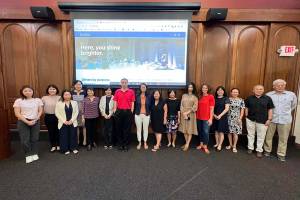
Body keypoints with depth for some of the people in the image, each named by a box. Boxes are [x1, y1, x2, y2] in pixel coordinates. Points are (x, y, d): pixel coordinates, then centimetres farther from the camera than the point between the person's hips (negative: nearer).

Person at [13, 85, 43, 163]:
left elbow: (40, 111, 4)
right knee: (25, 140, -1)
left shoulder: (38, 100, 4)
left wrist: (35, 120, -10)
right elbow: (17, 114, -6)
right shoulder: (18, 101, -1)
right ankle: (28, 155, 17)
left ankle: (34, 154, 21)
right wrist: (27, 121, -14)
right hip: (23, 122, -1)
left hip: (35, 121, 1)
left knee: (34, 139, 6)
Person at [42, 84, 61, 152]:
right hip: (48, 117, 2)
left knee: (58, 131, 8)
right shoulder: (44, 98, 0)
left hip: (57, 116, -1)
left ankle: (58, 145, 24)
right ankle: (53, 146, 25)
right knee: (51, 132, 11)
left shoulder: (60, 98, -5)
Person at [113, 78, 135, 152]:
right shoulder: (117, 91, 7)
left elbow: (132, 103, 3)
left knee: (127, 129, 3)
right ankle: (120, 144, 19)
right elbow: (115, 102, 7)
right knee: (119, 128, 6)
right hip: (119, 112, 1)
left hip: (128, 112, -1)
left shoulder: (131, 92, 3)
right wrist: (115, 111, 0)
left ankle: (126, 145, 14)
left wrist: (131, 112, -3)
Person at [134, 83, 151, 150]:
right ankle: (139, 143, 18)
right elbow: (135, 106, 3)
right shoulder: (137, 96, 2)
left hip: (146, 115, 0)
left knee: (145, 129, 6)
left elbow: (150, 106, 7)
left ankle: (145, 143, 19)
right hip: (138, 115, 0)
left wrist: (150, 114, 2)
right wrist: (134, 113, 0)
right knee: (138, 129, 5)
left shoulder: (148, 97, 5)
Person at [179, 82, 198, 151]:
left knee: (190, 130, -3)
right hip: (183, 114, 3)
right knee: (184, 130, 7)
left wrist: (187, 113, -14)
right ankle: (186, 143, 19)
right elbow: (181, 105, 4)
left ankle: (187, 145, 0)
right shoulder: (184, 96, 9)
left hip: (191, 115, -3)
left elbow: (195, 107, -6)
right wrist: (183, 113, -9)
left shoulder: (195, 97, 2)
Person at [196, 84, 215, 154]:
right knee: (200, 131, 13)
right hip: (199, 117, 5)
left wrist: (210, 118, -11)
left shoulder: (211, 97, -5)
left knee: (206, 132, -2)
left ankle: (205, 146, 11)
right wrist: (196, 116, 6)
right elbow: (198, 107, 11)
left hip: (206, 118, -5)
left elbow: (212, 108, -7)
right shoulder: (200, 97, 10)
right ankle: (201, 144, 27)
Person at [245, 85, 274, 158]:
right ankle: (250, 148, 26)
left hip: (262, 121, -1)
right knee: (250, 134, 12)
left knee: (261, 136, 7)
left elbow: (270, 110, 0)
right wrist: (246, 116, 2)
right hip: (250, 119, 1)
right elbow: (246, 108, 8)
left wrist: (269, 119, -4)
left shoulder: (268, 98, -2)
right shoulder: (249, 98, 1)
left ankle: (259, 150, 21)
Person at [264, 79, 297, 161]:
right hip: (271, 119, 0)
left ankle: (281, 154, 20)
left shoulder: (292, 95, 1)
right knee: (268, 136, 9)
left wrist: (286, 113, 18)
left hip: (285, 120, 1)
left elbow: (293, 105, 17)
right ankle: (267, 150, 25)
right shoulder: (268, 95, -2)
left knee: (283, 138, 7)